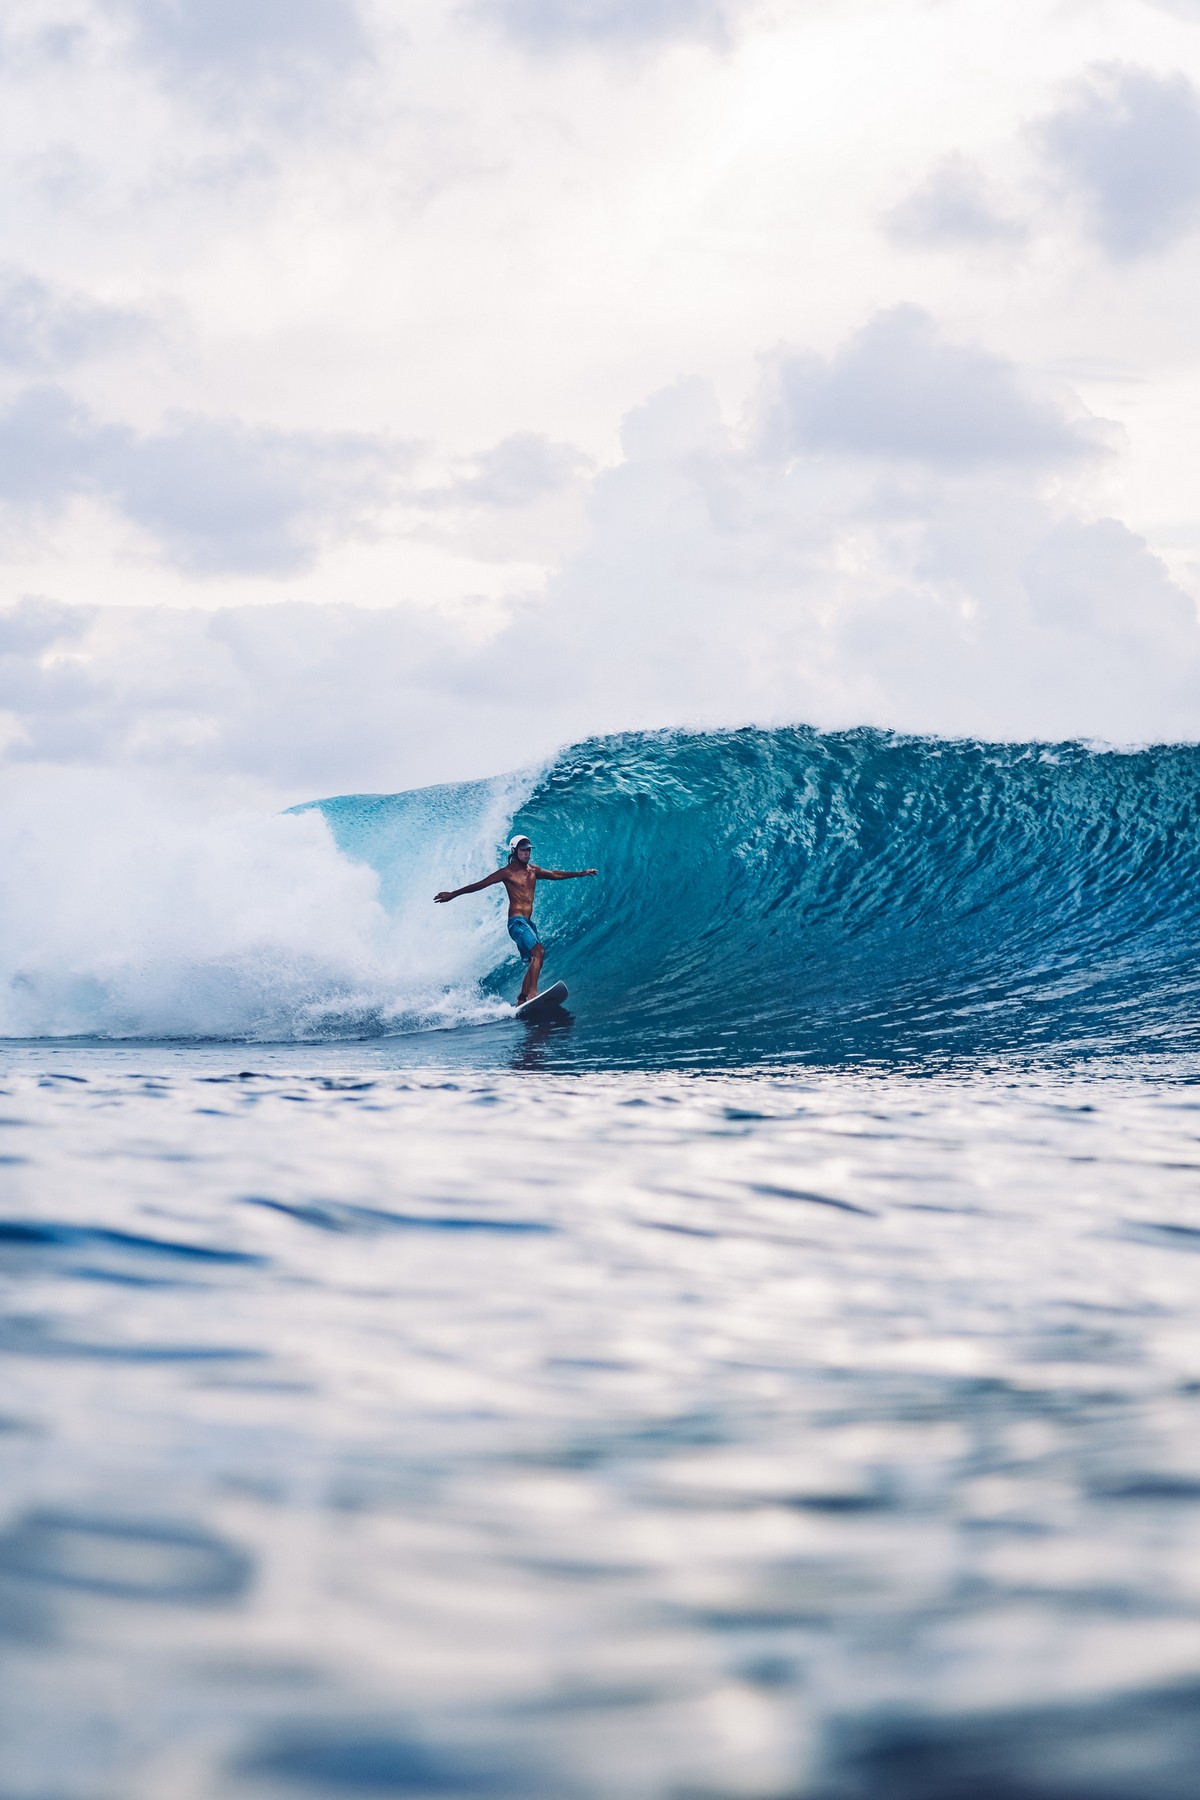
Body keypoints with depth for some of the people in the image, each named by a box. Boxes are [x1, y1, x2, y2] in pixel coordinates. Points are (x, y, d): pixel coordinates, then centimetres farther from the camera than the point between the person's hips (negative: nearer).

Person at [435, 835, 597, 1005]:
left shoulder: (532, 870, 15)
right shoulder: (508, 872, -6)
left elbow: (555, 875, 29)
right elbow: (480, 884, -8)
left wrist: (581, 873, 33)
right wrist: (453, 894, -11)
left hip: (528, 922, 9)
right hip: (516, 921, -9)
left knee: (533, 963, 6)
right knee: (539, 951, -25)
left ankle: (521, 1001, 9)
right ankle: (532, 993, -33)